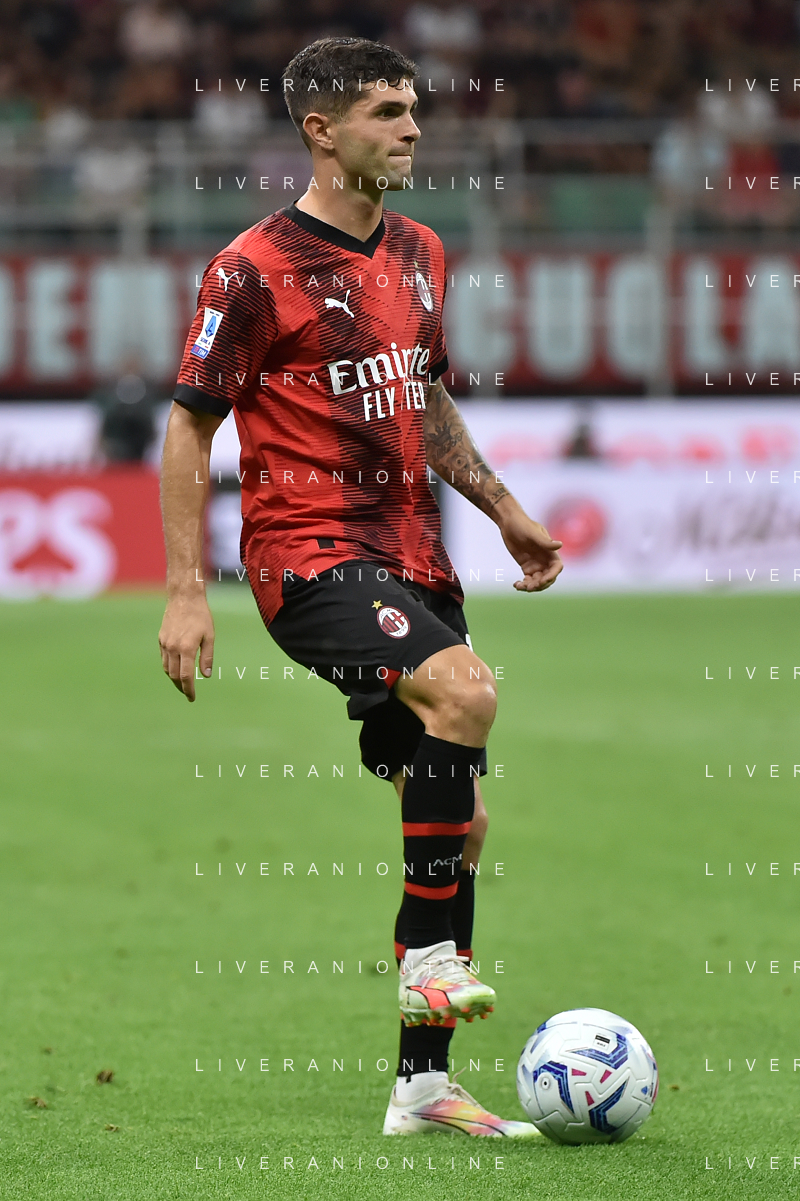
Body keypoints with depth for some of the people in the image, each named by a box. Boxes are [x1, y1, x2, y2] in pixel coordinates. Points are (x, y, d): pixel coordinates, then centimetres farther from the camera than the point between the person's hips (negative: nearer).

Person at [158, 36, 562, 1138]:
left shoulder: (418, 256, 14)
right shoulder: (254, 271, -8)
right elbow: (189, 428, -5)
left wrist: (503, 509, 22)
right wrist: (185, 590, -10)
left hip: (413, 561, 8)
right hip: (310, 554, -8)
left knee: (458, 819, 4)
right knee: (465, 691, -32)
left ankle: (423, 1085, 11)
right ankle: (429, 959, -21)